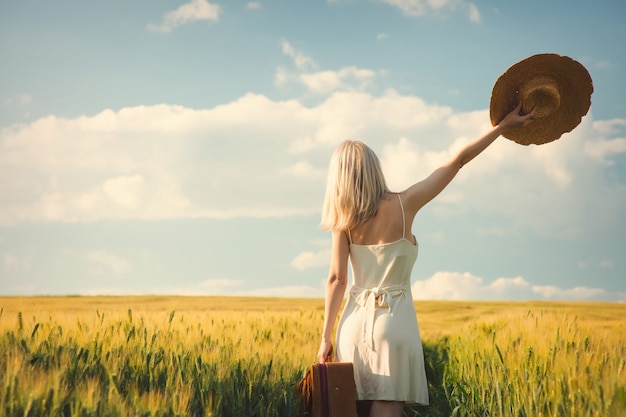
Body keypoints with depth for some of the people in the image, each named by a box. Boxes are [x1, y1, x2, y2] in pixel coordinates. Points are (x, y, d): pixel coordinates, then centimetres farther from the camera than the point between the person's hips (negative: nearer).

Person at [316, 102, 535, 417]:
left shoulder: (344, 221, 2)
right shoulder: (403, 204, -4)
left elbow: (337, 280, -1)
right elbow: (458, 161, 1)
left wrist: (326, 337, 4)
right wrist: (504, 125, 8)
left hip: (355, 321, 3)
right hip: (394, 320, -3)